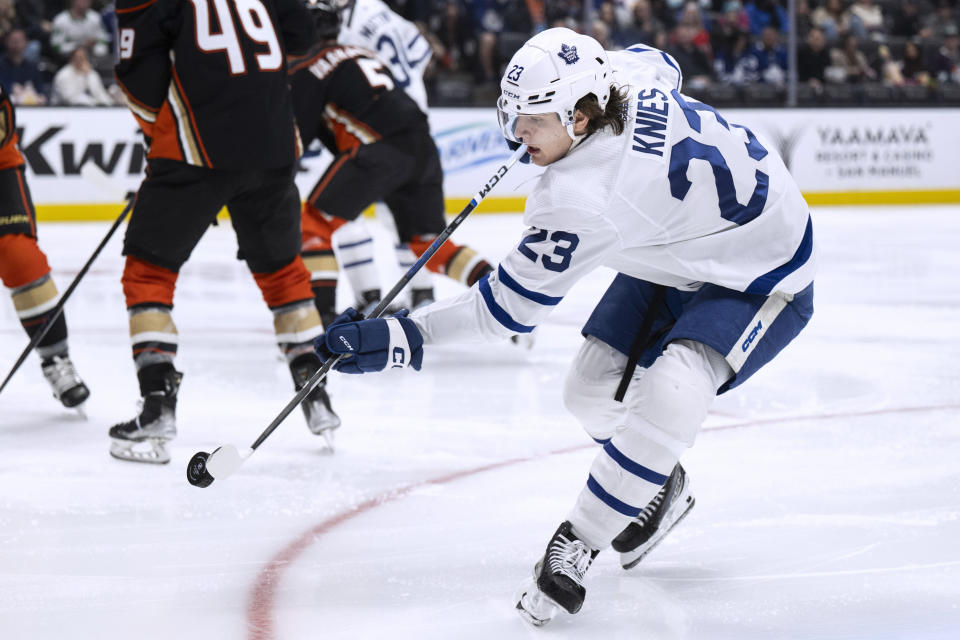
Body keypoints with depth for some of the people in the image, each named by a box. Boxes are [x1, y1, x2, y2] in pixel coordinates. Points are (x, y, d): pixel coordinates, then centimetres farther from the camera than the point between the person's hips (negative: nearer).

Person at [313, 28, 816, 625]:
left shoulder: (584, 198, -36)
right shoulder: (628, 72, -15)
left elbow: (509, 306, -30)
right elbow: (662, 64, 12)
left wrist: (400, 339, -28)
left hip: (762, 281, -11)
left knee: (669, 392, -33)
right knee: (593, 389, 7)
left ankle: (576, 544, -20)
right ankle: (659, 490, 36)